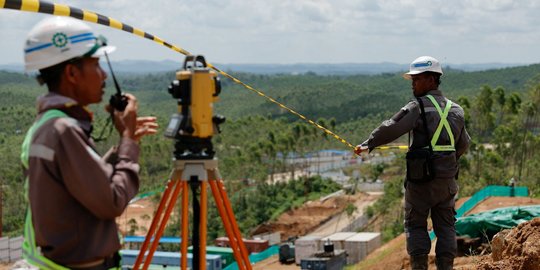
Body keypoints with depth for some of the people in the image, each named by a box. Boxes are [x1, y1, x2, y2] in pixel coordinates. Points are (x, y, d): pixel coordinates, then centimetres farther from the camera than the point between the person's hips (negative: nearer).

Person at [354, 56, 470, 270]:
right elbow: (464, 144, 18)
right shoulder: (455, 110, 10)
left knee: (415, 224, 7)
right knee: (445, 226, 11)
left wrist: (367, 145, -3)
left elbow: (391, 129, -14)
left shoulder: (418, 107, -11)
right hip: (447, 179, 5)